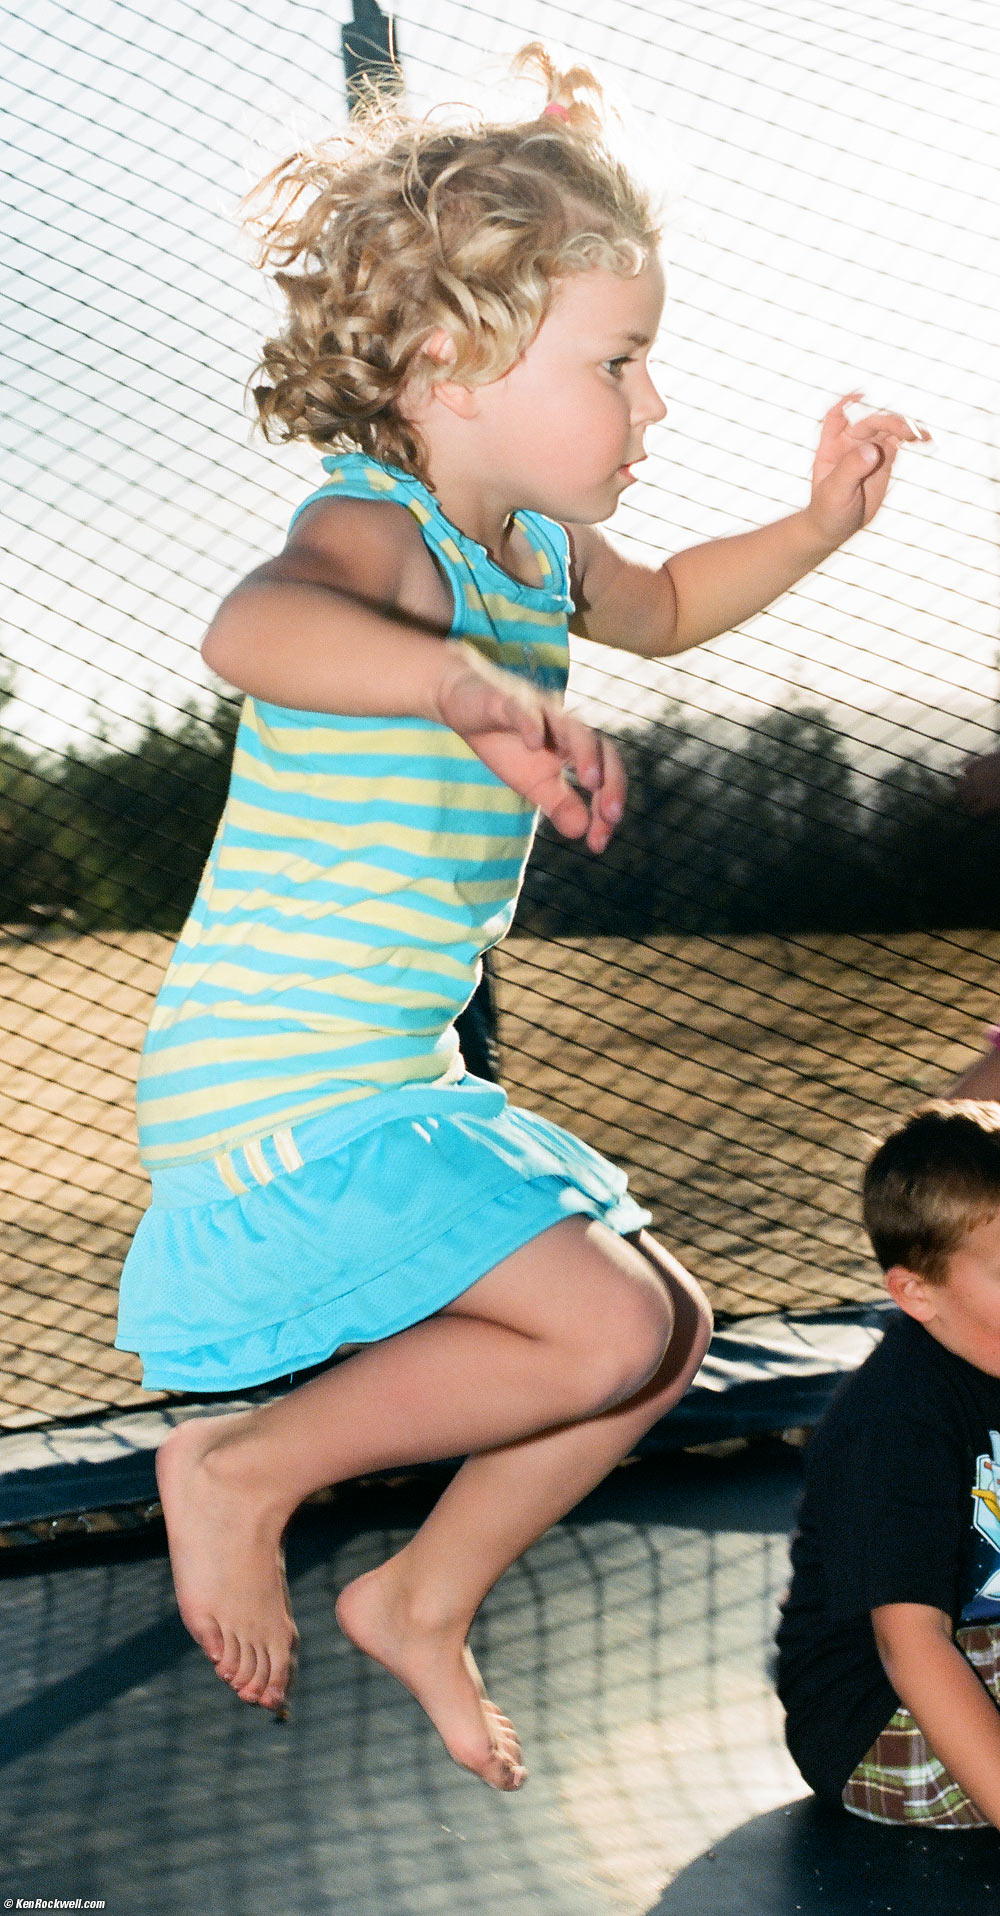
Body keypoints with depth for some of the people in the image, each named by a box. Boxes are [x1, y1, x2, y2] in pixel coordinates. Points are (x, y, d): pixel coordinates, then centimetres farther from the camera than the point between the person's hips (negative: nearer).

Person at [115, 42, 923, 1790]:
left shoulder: (532, 548, 9)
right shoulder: (377, 529, -20)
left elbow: (663, 609, 31)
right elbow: (255, 628, -44)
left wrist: (817, 527, 15)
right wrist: (473, 692, -60)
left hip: (396, 1084, 10)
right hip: (280, 1099, -9)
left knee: (664, 1335, 13)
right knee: (604, 1332, -18)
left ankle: (425, 1598, 28)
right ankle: (243, 1469, 1)